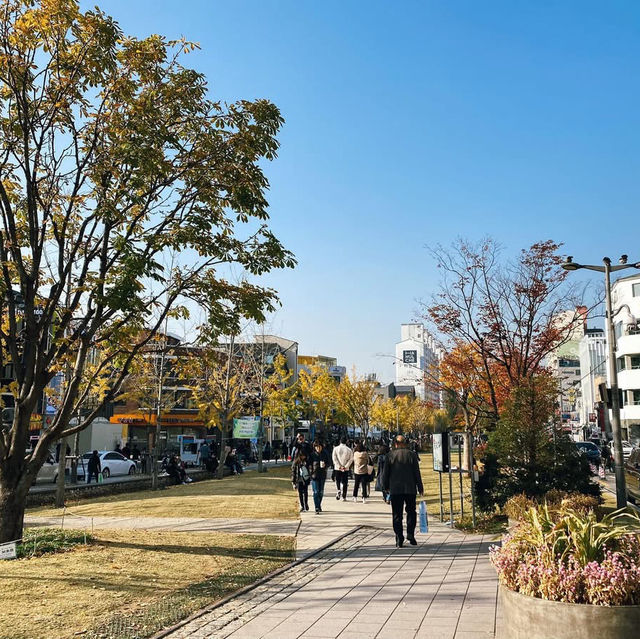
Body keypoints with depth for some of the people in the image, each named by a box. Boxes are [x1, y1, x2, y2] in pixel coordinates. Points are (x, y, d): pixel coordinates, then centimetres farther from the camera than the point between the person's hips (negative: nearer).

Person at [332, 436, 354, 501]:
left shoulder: (336, 448, -1)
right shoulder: (349, 450, -1)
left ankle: (338, 490, -13)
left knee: (337, 481, 14)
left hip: (337, 468, 0)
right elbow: (351, 459, -6)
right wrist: (345, 466, -8)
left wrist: (339, 466, -7)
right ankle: (344, 497, 6)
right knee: (344, 483, 7)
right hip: (346, 469, 0)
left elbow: (334, 458, -7)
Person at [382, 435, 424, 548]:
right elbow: (417, 473, 0)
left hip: (395, 489, 0)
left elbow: (385, 473, 2)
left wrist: (386, 486, 14)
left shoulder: (390, 455, -1)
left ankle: (399, 538, 0)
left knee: (397, 514, 4)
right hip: (410, 489, 0)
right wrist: (420, 487, 7)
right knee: (411, 511, 15)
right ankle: (410, 534, 2)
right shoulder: (412, 455, -1)